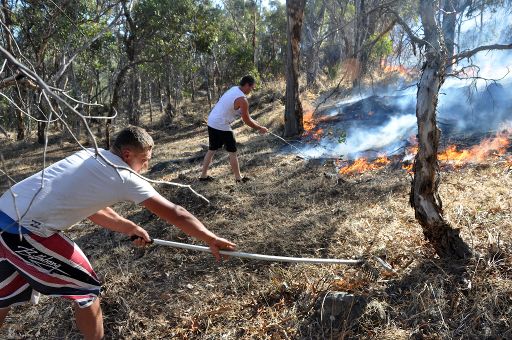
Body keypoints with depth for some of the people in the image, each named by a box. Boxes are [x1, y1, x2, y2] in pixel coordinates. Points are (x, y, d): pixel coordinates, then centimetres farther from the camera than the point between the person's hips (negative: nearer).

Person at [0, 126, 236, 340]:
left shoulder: (91, 156, 10)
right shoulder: (124, 177, -13)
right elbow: (174, 214, -12)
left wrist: (130, 228, 22)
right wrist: (211, 240, -6)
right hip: (25, 229, -9)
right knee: (86, 290, 6)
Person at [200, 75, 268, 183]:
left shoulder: (233, 89, 12)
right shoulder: (242, 99, -16)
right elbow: (246, 121, -9)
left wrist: (254, 122, 19)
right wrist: (260, 128, 4)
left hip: (211, 122, 9)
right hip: (221, 126, -9)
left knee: (211, 150, 18)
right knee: (232, 151, 3)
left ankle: (203, 175, 25)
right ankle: (238, 178, 12)